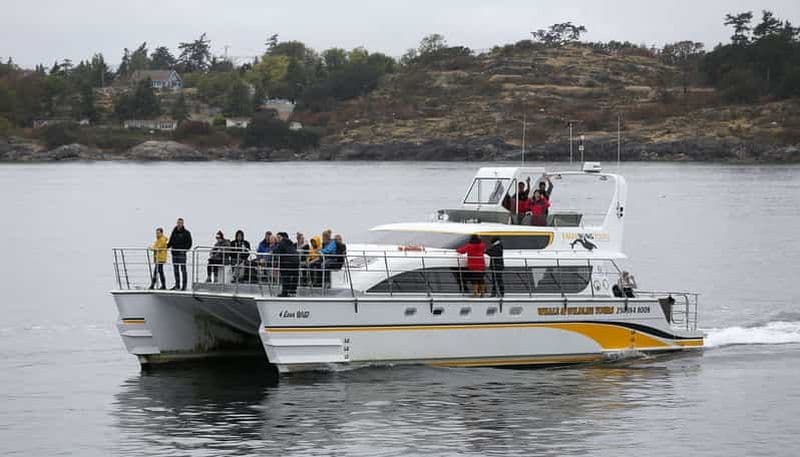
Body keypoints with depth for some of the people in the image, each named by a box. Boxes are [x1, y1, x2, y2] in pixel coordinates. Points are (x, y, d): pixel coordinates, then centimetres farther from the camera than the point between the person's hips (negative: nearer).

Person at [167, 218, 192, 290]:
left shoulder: (186, 233, -1)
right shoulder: (174, 232, 13)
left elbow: (189, 243, -4)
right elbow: (170, 242, 18)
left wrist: (185, 249, -16)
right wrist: (166, 246, 2)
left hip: (182, 253, -5)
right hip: (174, 252, 5)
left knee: (183, 269, -5)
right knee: (175, 269, 8)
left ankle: (184, 285, -3)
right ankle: (177, 285, 15)